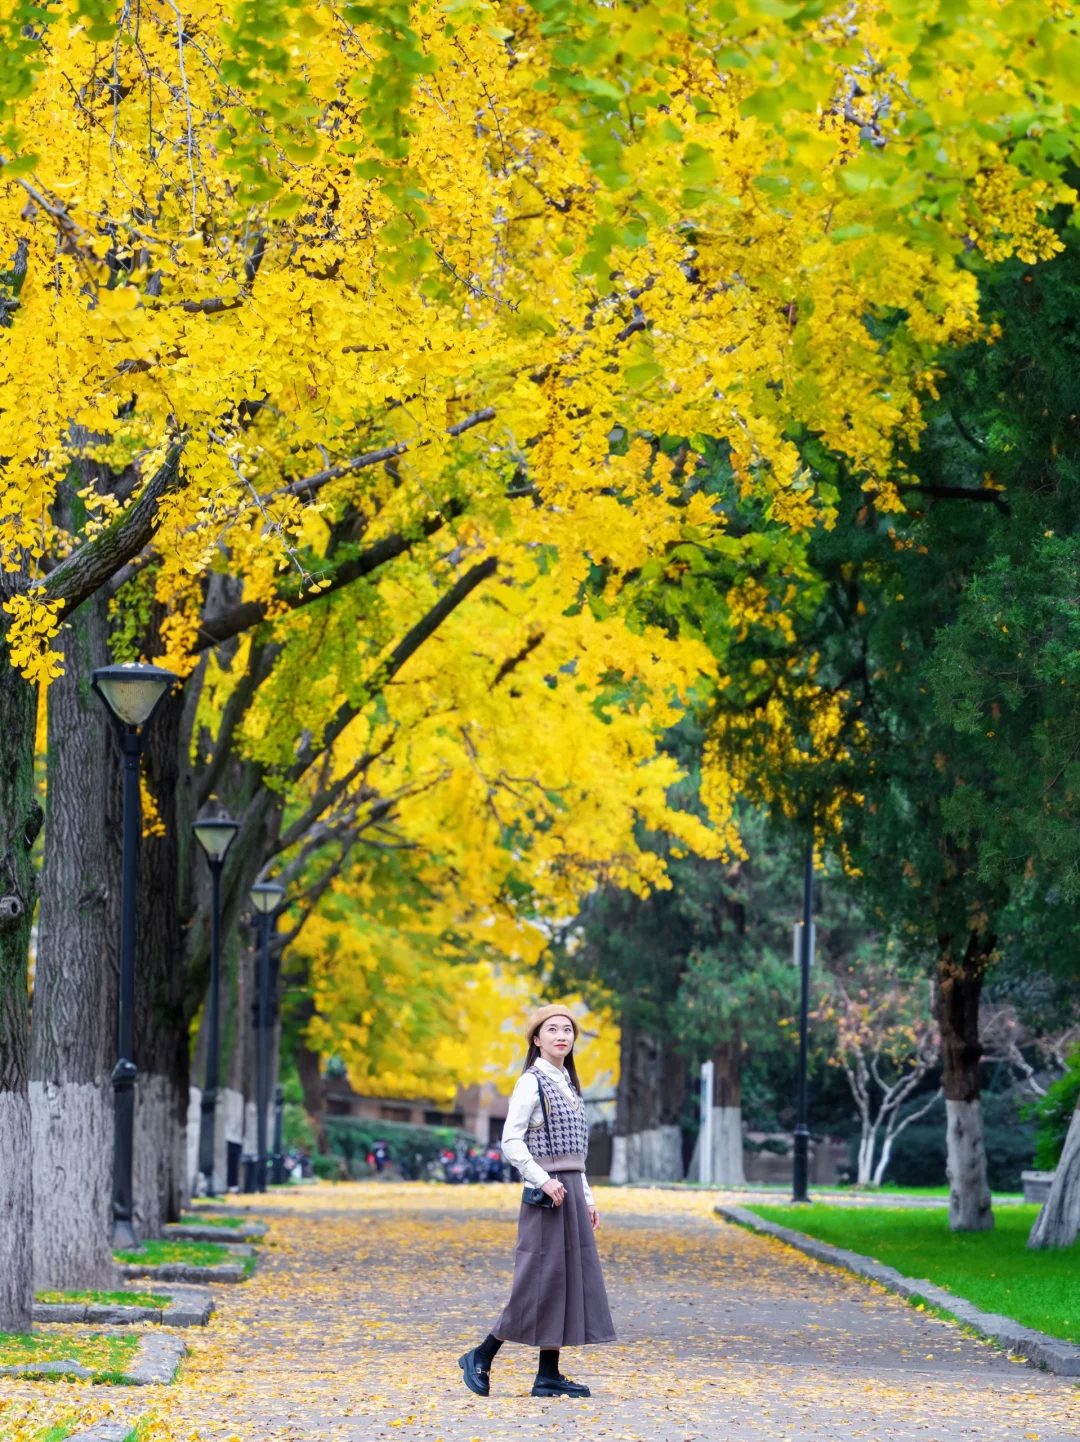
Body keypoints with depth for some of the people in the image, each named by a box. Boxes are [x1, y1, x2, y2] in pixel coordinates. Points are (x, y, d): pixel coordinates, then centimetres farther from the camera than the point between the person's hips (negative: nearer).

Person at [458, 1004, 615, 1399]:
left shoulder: (568, 1084, 17)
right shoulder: (531, 1082, -8)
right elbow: (510, 1141, -15)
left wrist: (586, 1199, 16)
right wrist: (542, 1181, -21)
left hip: (571, 1192, 8)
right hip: (546, 1194, -8)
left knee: (570, 1280, 5)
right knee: (540, 1281, -8)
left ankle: (549, 1375, 7)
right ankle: (480, 1358, 2)